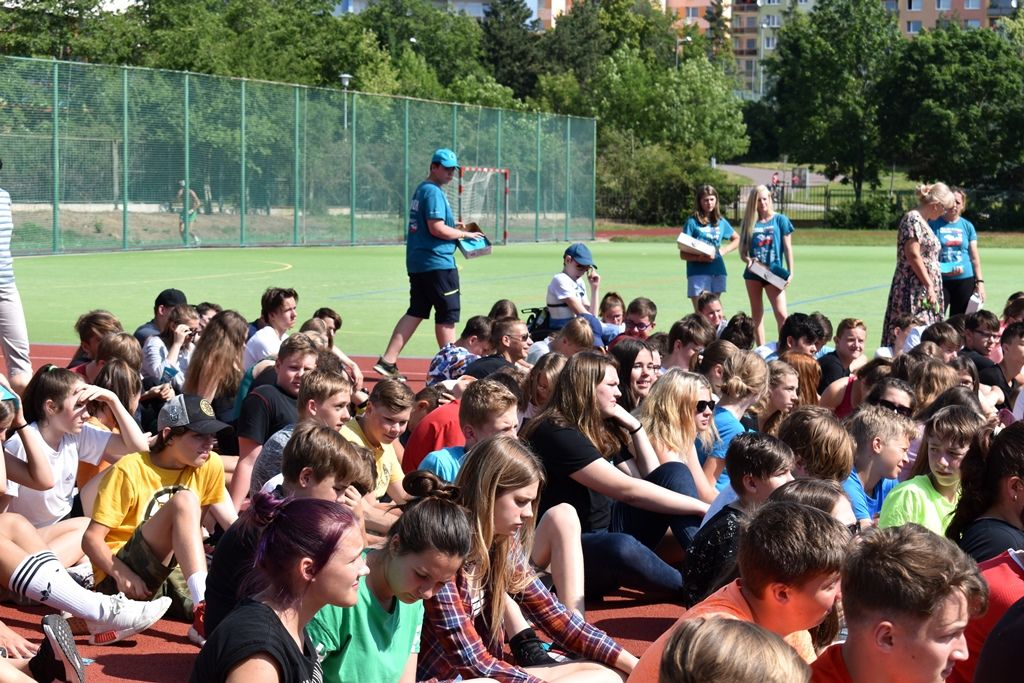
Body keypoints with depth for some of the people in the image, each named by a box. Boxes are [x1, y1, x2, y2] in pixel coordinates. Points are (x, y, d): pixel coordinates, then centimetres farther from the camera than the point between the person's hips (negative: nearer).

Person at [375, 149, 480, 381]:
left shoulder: (421, 190, 18)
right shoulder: (433, 192, -13)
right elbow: (437, 228, -21)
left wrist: (454, 227, 16)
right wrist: (463, 233, -8)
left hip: (417, 263, 10)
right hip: (437, 262, -10)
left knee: (416, 311, 9)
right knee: (447, 314, -1)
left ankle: (387, 361, 3)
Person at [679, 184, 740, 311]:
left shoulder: (720, 221, 12)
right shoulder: (692, 222, -2)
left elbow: (737, 239, 27)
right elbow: (683, 254, -5)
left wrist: (724, 250, 8)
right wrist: (699, 258, -24)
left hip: (717, 272, 5)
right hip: (698, 273, -5)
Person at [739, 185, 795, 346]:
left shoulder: (780, 220, 3)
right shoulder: (749, 223, 8)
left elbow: (787, 248, 3)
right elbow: (742, 251, 10)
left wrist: (790, 272, -4)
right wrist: (748, 259, -12)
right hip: (753, 273, 3)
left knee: (781, 314, -13)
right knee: (756, 315, 8)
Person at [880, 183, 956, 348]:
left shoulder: (923, 221, 19)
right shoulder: (913, 219, -11)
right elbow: (913, 255, -18)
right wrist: (930, 286, -17)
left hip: (925, 290, 10)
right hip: (914, 289, -10)